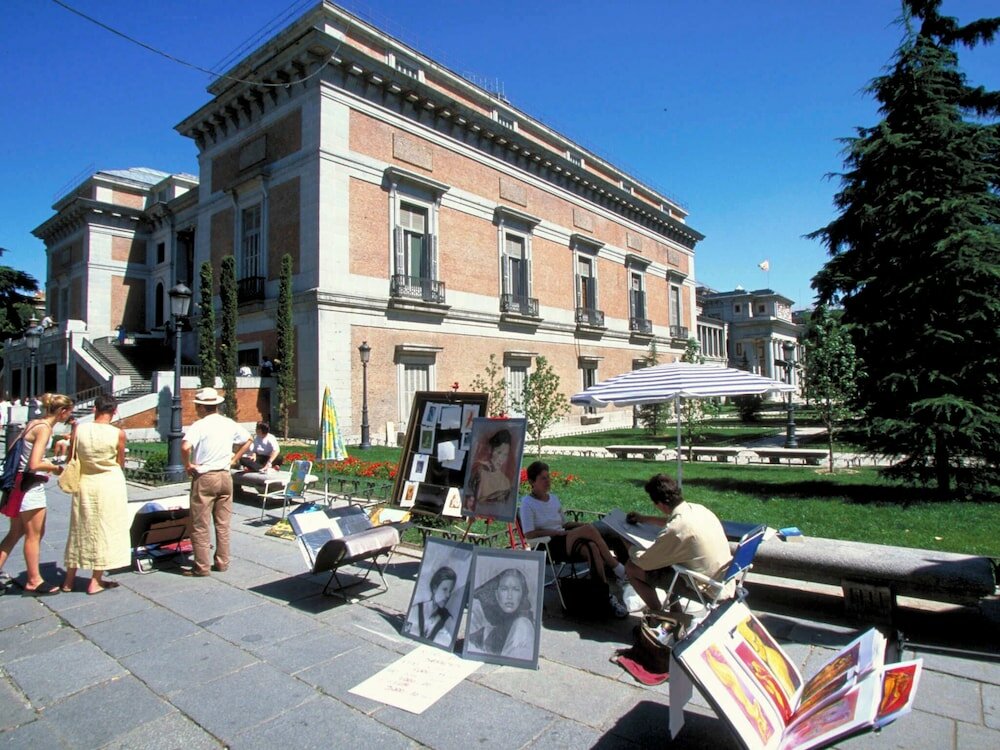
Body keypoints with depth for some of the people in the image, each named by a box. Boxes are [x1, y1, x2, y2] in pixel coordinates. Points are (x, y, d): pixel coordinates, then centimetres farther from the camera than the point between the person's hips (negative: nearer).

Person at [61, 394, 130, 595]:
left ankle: (69, 580, 27)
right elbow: (120, 464, -2)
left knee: (80, 529, 16)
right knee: (105, 531, 7)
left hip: (84, 484, 3)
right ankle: (95, 582, 13)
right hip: (110, 485, -3)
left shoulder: (79, 430, -7)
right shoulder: (118, 434, -13)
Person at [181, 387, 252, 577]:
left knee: (200, 525, 5)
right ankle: (222, 563, 20)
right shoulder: (229, 424, 4)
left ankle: (202, 567, 11)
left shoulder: (199, 426, -14)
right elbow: (248, 440, 15)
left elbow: (185, 446, -29)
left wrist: (188, 465, -12)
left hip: (204, 478, -5)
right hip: (225, 477, 6)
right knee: (223, 524, 13)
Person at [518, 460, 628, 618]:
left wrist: (582, 525, 0)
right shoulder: (527, 503, -5)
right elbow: (529, 534, -13)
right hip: (546, 546, -6)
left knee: (591, 547, -28)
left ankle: (607, 594, -26)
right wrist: (558, 532, -15)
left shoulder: (553, 498, 18)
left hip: (563, 541, 6)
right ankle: (618, 569, -14)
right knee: (589, 529, -26)